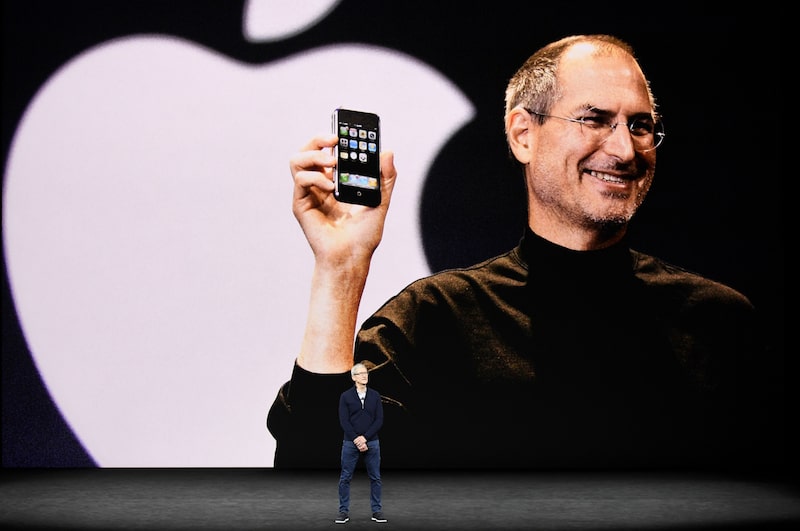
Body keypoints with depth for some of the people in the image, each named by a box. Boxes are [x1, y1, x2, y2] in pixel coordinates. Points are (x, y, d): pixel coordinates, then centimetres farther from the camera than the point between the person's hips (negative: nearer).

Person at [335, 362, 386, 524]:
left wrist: (364, 438, -11)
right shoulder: (346, 396, 1)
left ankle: (377, 511, 12)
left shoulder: (375, 395, 6)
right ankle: (344, 511, 10)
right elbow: (344, 421, -6)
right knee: (345, 478, 1)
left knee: (375, 478, 4)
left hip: (371, 442, 1)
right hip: (350, 443, -1)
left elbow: (379, 420, -1)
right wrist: (356, 440, -13)